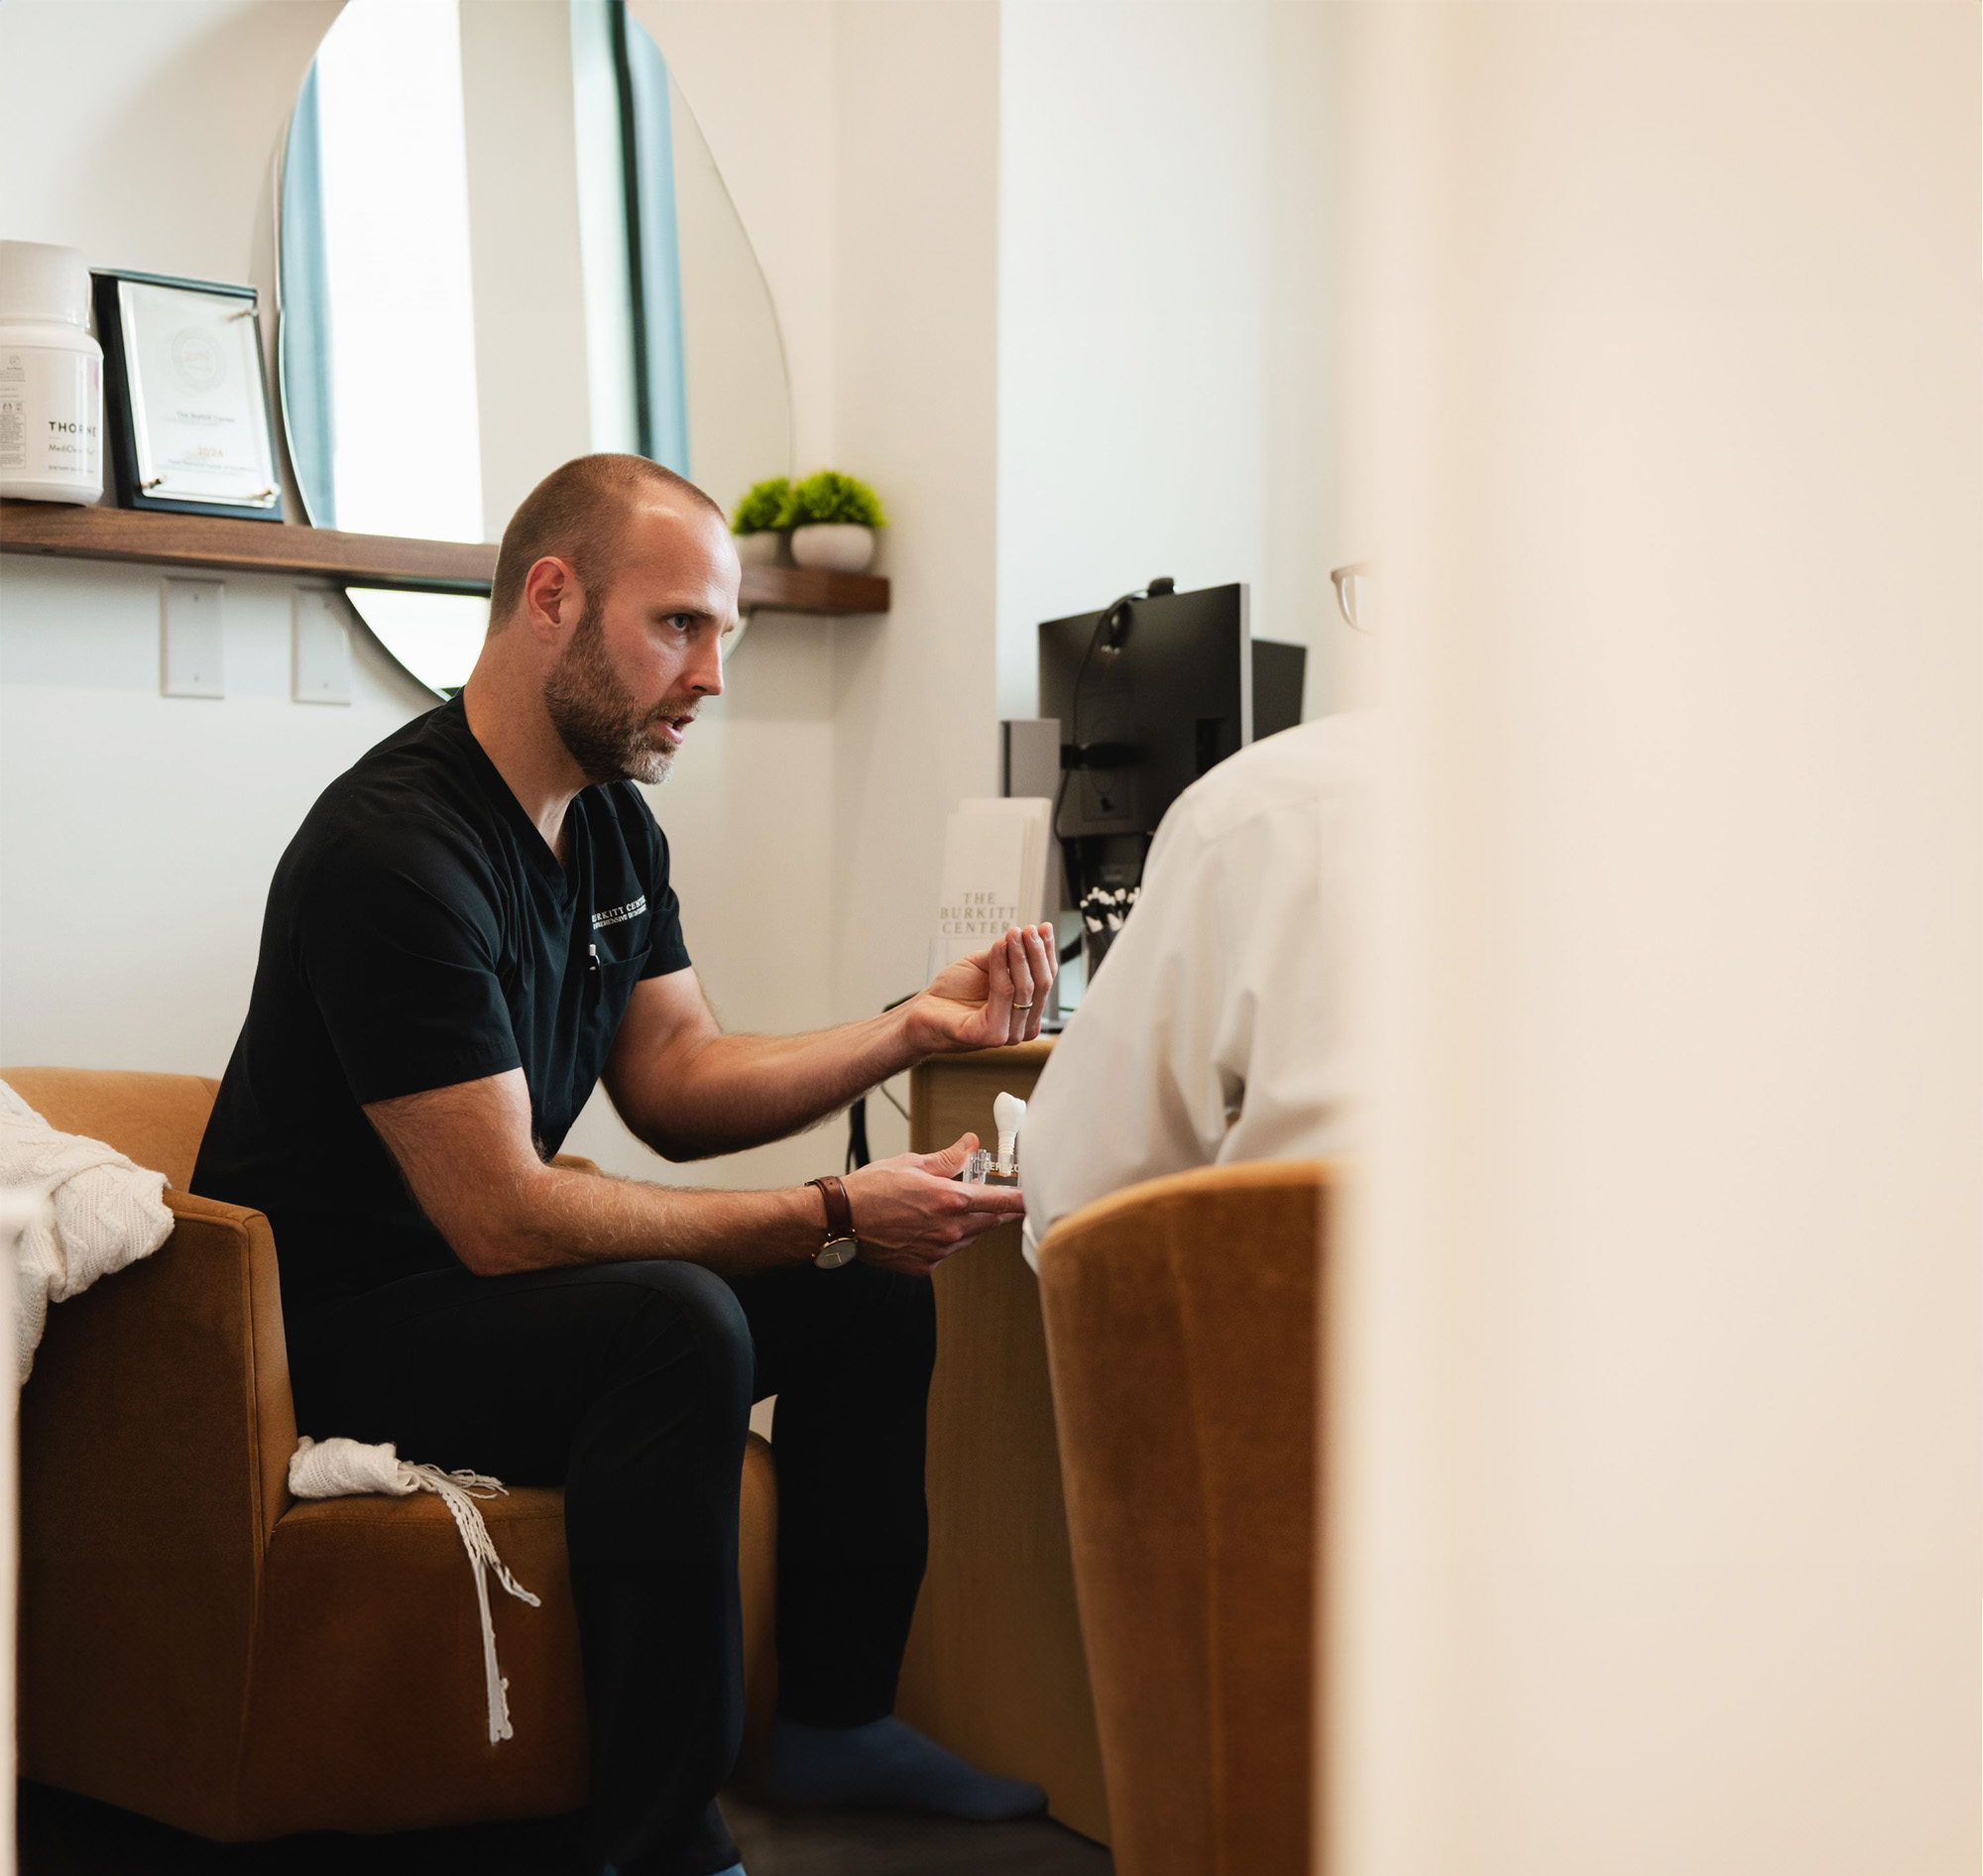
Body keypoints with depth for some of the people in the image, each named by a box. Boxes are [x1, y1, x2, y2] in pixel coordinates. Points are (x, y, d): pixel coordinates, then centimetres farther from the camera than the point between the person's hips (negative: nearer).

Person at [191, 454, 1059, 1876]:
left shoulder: (612, 821, 5)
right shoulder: (395, 849, -25)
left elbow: (677, 1083, 7)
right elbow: (501, 1218, -28)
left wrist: (913, 1029, -6)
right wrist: (831, 1214, -27)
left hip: (481, 1278, 10)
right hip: (337, 1329, -9)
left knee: (874, 1293, 2)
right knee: (679, 1320, -33)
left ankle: (836, 1717, 14)